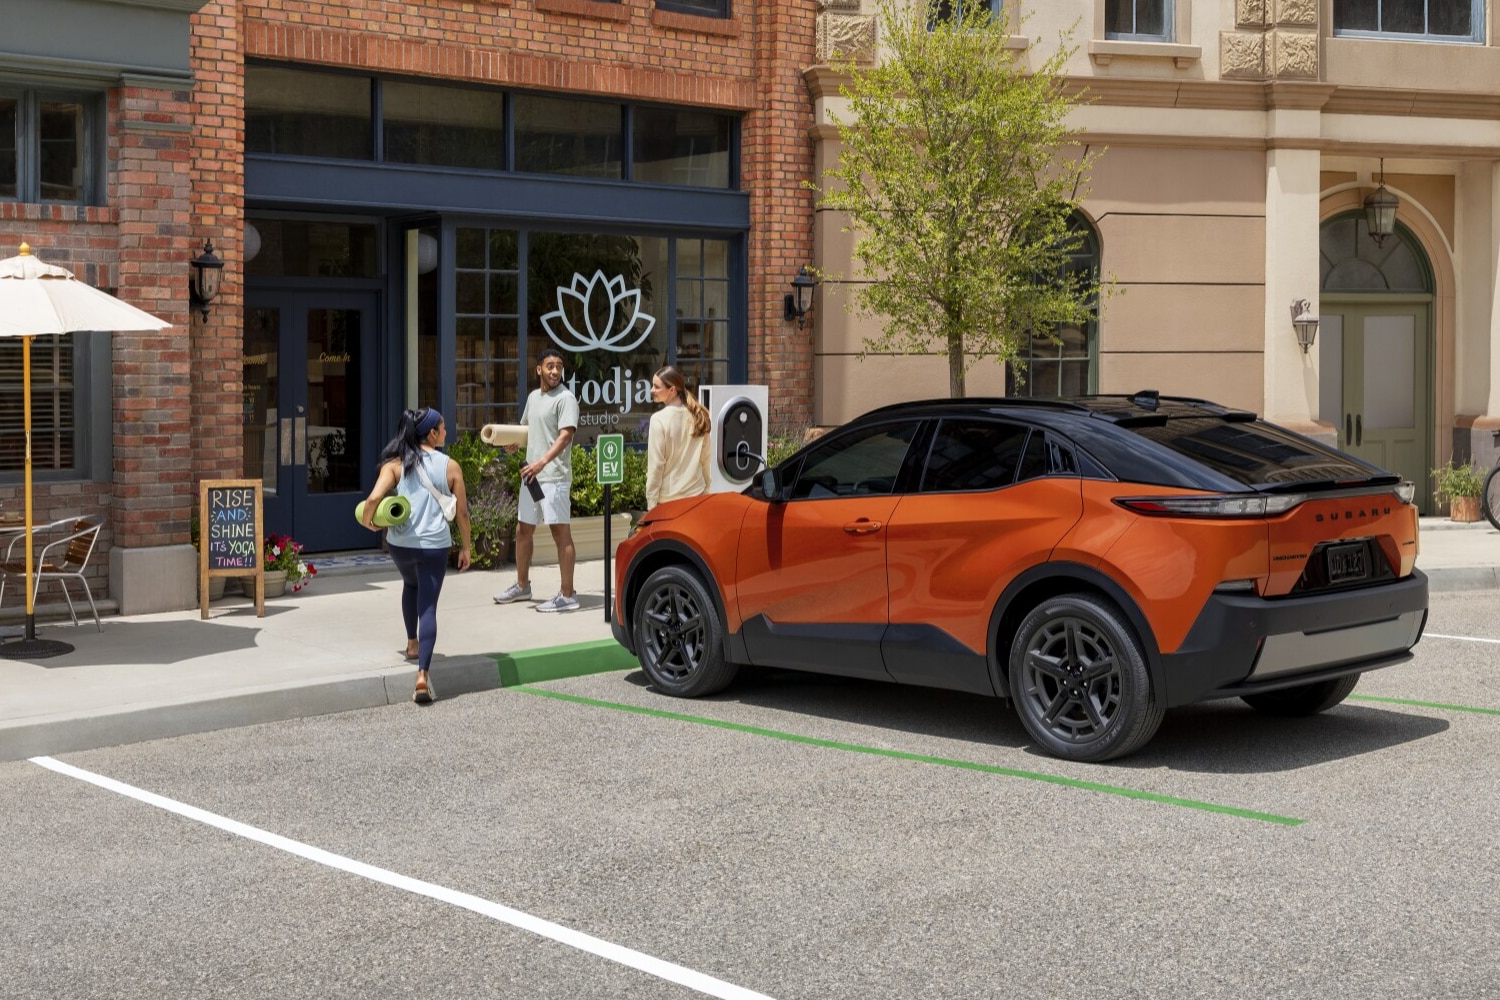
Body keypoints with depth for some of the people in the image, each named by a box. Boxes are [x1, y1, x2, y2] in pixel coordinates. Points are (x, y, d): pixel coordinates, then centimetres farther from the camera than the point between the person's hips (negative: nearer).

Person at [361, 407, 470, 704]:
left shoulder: (396, 464, -1)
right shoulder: (450, 466, -1)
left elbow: (374, 498, -15)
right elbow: (462, 513, 3)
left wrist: (368, 520, 6)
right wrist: (465, 547, 16)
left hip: (400, 543, 2)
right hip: (435, 545, -2)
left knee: (411, 585, 33)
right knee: (428, 607, -2)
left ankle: (412, 644, 43)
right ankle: (422, 673, -17)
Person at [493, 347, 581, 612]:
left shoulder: (565, 398, -10)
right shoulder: (533, 397, 15)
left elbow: (566, 435, -22)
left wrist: (542, 462, -34)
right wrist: (514, 441, 8)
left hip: (554, 476, -9)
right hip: (531, 474, 9)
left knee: (561, 531, -8)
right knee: (523, 530, 17)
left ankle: (568, 595, -6)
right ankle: (522, 586, 32)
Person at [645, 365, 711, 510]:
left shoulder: (659, 419, -13)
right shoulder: (699, 416, 3)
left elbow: (656, 464, -11)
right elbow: (706, 460, 8)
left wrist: (651, 503, -6)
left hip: (668, 498, -5)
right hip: (697, 494, 5)